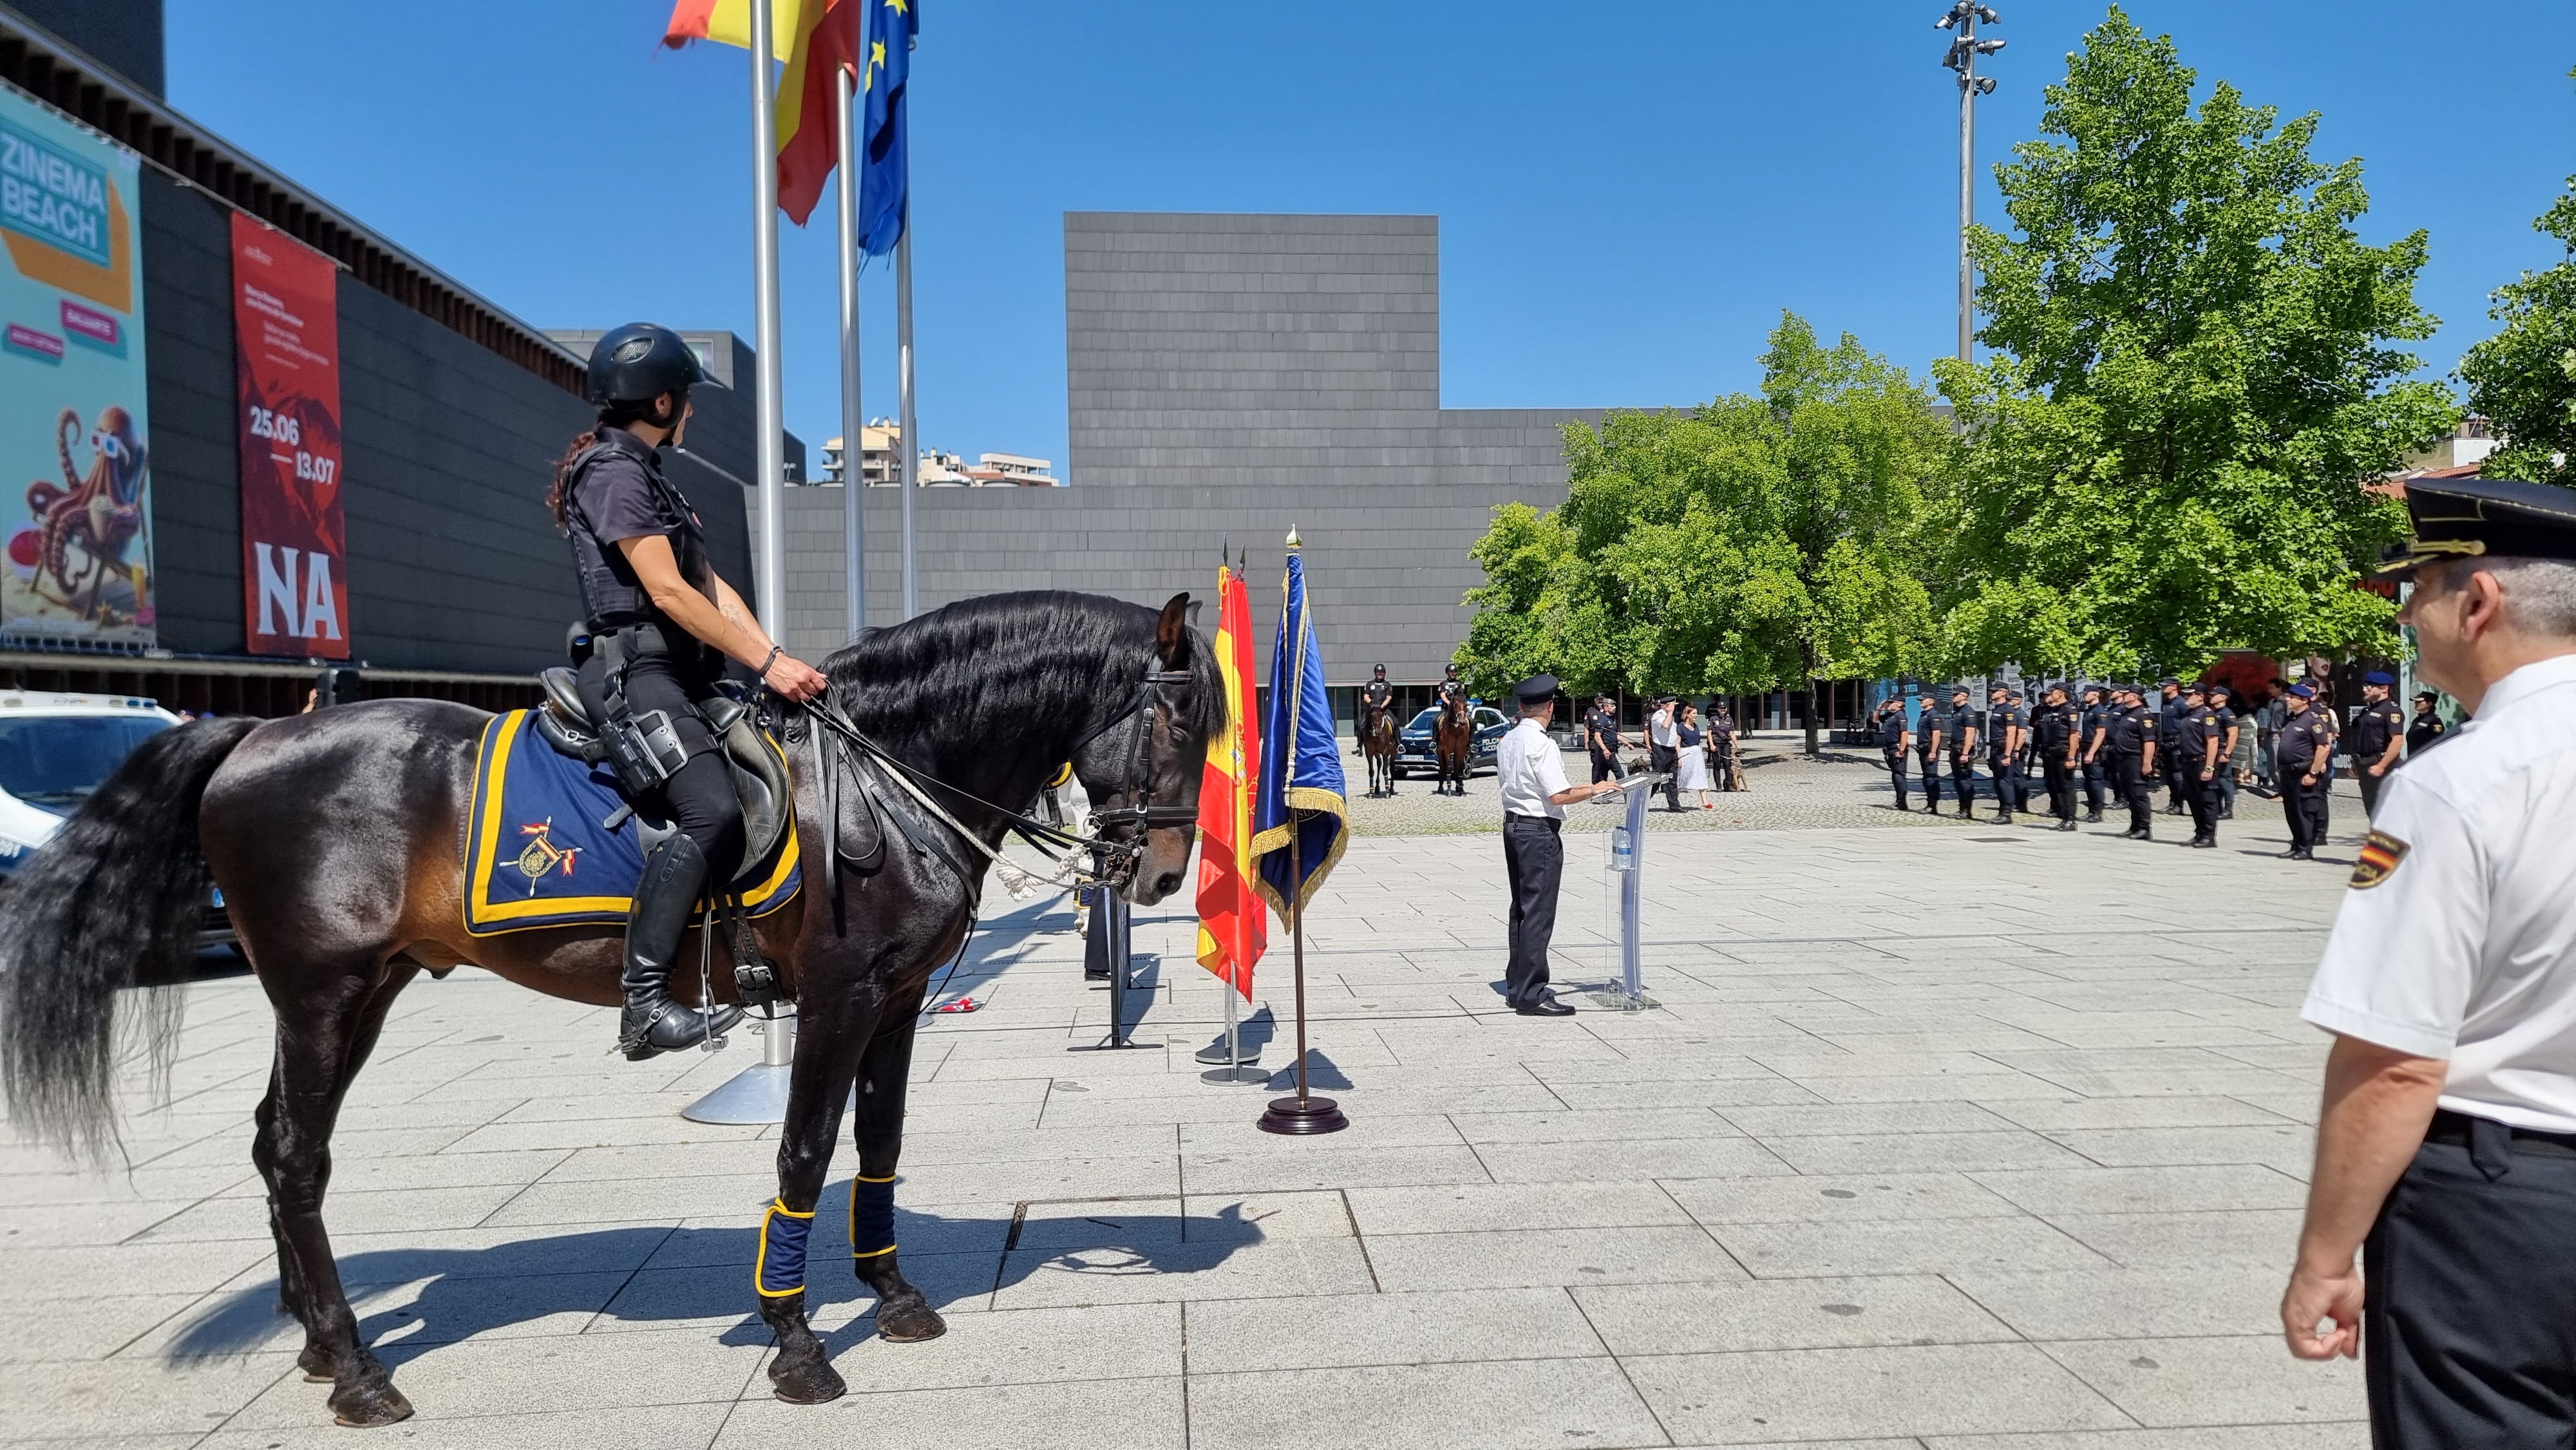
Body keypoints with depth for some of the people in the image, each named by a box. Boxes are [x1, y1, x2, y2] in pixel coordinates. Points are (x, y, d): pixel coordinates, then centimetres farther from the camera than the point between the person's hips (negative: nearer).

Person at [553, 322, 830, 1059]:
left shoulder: (649, 478, 24)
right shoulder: (614, 472, -6)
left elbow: (714, 588, 18)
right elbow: (667, 591, -16)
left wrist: (778, 656, 5)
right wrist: (766, 662, -17)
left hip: (680, 675, 11)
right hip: (634, 673, -11)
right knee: (712, 812, -26)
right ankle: (644, 1003, -28)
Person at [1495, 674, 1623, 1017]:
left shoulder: (1506, 742, 9)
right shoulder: (1542, 745, -17)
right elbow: (1558, 796, -21)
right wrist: (1594, 789, -9)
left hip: (1512, 825, 9)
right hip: (1540, 831, -9)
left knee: (1521, 908, 16)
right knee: (1538, 913, -6)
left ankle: (1516, 986, 23)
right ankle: (1531, 995, -4)